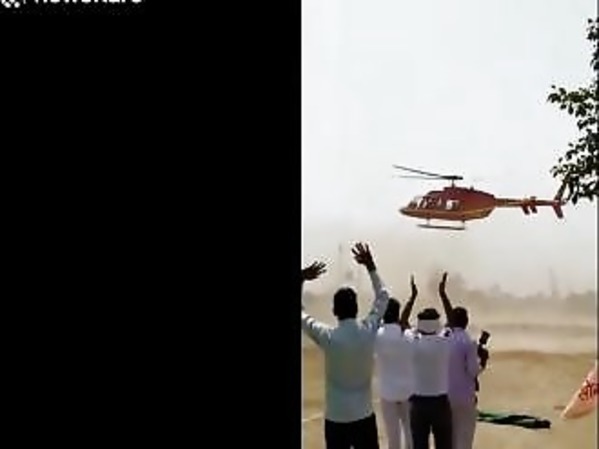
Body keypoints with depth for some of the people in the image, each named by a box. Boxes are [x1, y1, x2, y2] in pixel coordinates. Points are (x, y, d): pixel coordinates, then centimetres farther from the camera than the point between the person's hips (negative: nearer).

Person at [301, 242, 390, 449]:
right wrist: (370, 266, 12)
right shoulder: (369, 331, -10)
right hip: (364, 415, 2)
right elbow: (383, 297, 8)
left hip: (336, 418, -2)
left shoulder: (328, 336, -16)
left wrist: (301, 280, 3)